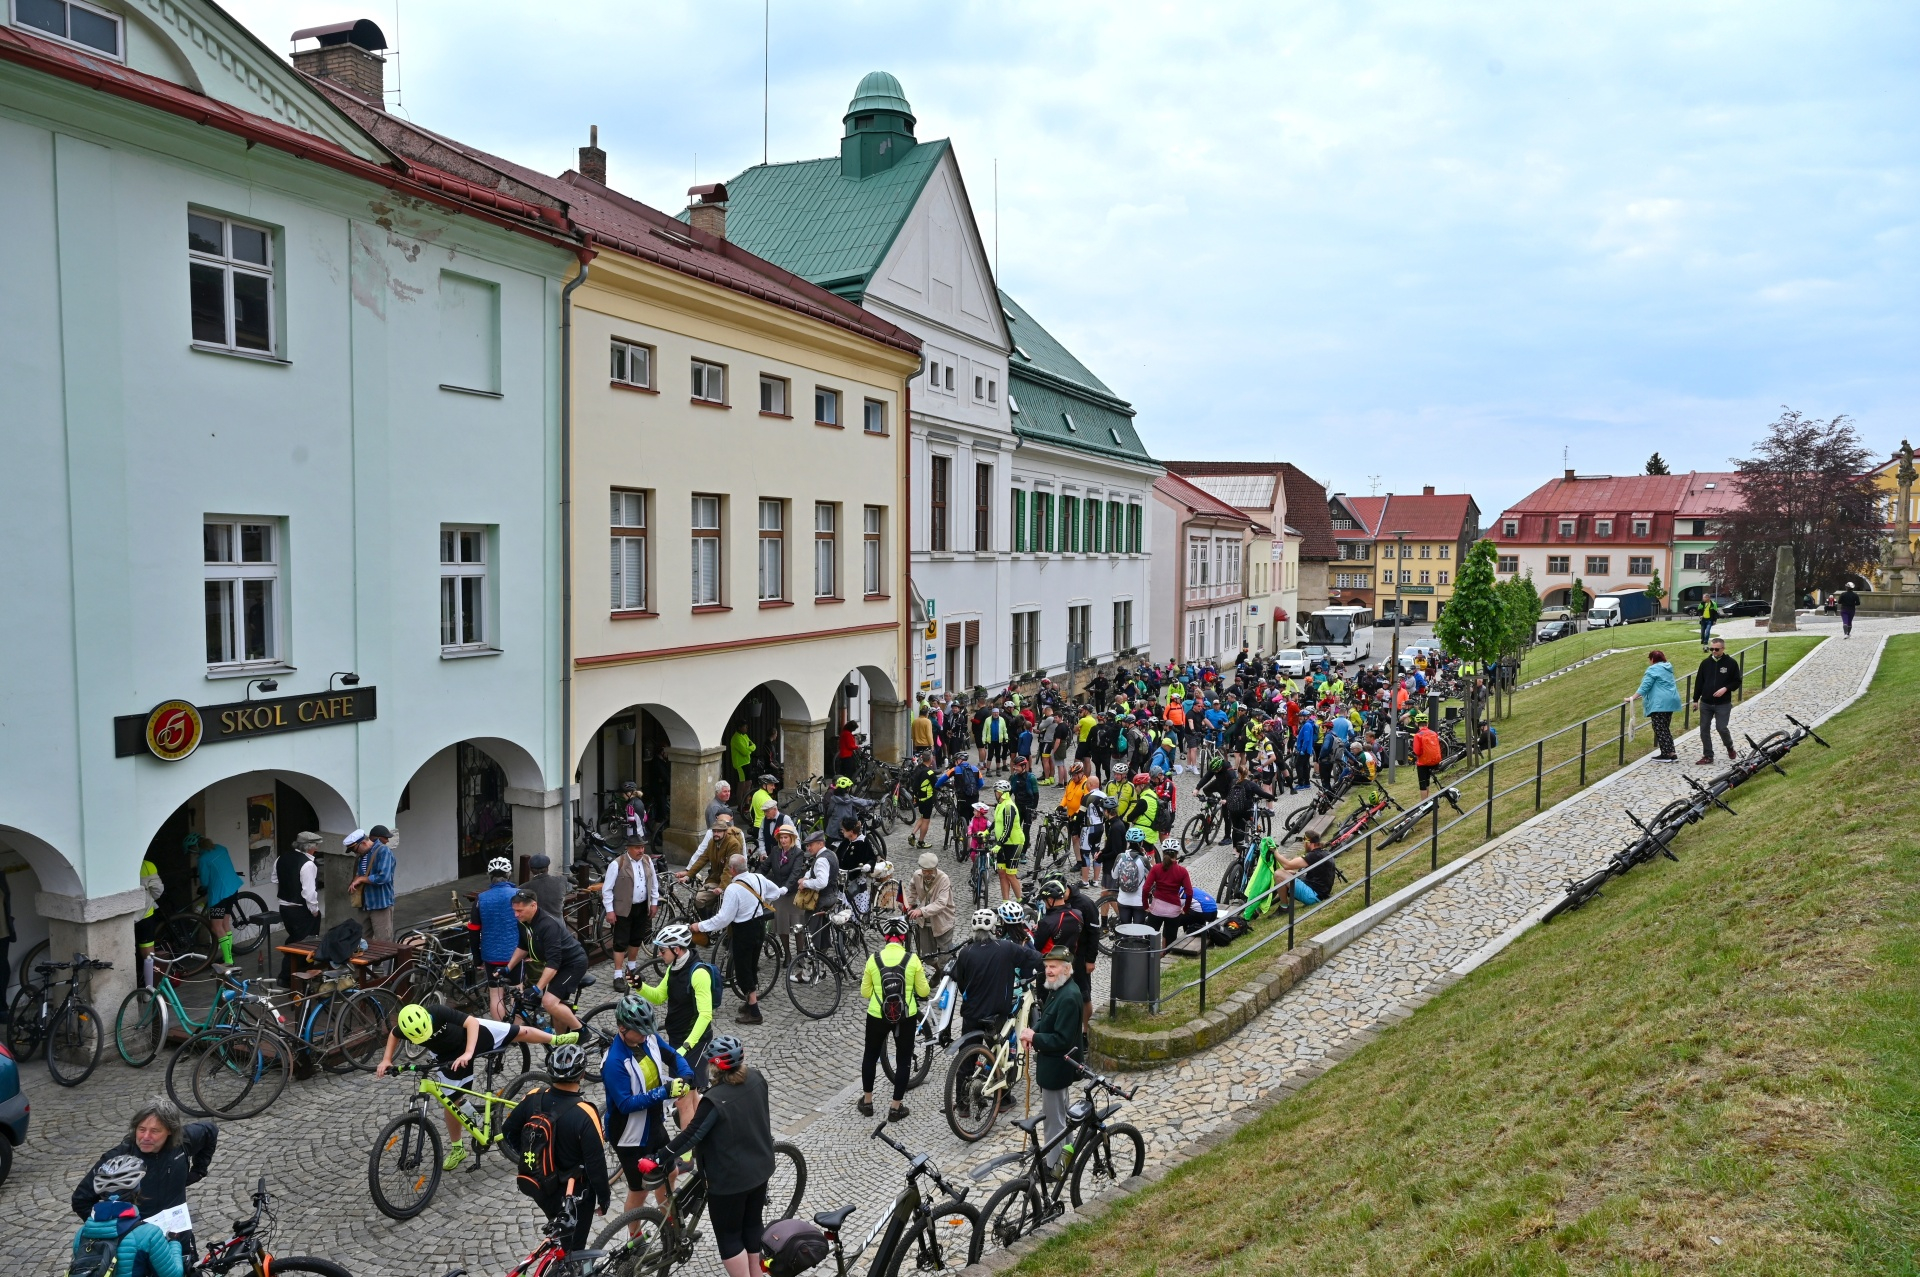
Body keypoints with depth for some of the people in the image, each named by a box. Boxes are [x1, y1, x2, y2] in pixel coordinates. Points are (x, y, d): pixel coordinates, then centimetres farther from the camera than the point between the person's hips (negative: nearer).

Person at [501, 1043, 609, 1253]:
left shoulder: (533, 1099, -14)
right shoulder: (584, 1114, -30)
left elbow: (508, 1132, 2)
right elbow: (596, 1163, -23)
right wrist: (604, 1198, -6)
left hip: (538, 1185, 5)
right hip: (573, 1195, -5)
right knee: (573, 1249, 16)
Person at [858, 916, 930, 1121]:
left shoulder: (874, 959, -8)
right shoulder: (912, 959, -11)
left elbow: (865, 993, -1)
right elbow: (923, 991, -4)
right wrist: (928, 989, 17)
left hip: (877, 1016, 1)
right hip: (905, 1017, -1)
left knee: (870, 1056, 21)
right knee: (903, 1060, 14)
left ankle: (867, 1101, 31)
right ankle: (896, 1107, 18)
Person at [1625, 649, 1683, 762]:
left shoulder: (1653, 669, -8)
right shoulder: (1667, 669, 20)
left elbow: (1645, 686, -14)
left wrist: (1633, 698, -12)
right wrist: (1642, 696, 40)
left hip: (1659, 704, -9)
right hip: (1670, 701, 9)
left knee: (1659, 729, -4)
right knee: (1665, 728, 14)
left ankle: (1666, 754, -4)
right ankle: (1671, 753, 14)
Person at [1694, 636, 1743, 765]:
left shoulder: (1731, 663, -4)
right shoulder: (1705, 663, 4)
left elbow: (1737, 682, 0)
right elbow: (1699, 682, 10)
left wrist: (1725, 689, -17)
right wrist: (1695, 699, 9)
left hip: (1723, 704, -3)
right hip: (1705, 703, 4)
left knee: (1721, 728, -9)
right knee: (1704, 729, 3)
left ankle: (1730, 748, 22)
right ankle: (1707, 756, 12)